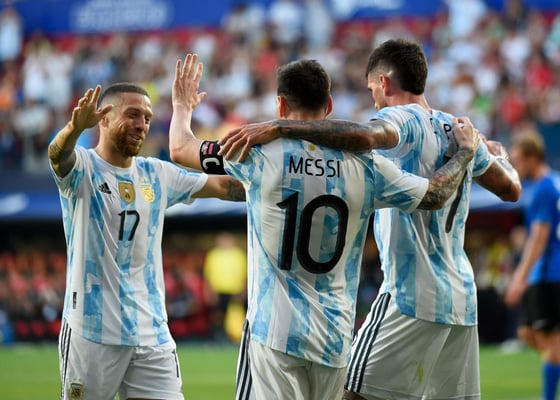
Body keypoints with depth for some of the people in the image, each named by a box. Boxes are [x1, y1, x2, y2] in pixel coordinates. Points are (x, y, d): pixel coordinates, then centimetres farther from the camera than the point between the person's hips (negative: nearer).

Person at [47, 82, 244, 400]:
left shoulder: (157, 174, 11)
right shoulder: (84, 168, -4)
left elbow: (224, 186, 12)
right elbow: (59, 155, -26)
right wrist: (76, 126, -50)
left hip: (152, 330, 5)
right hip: (91, 329, -4)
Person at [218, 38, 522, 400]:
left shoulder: (405, 120, -7)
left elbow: (364, 136, -30)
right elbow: (510, 189, 25)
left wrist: (279, 128, -35)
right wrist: (499, 156, 49)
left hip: (412, 297, -8)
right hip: (462, 298, 8)